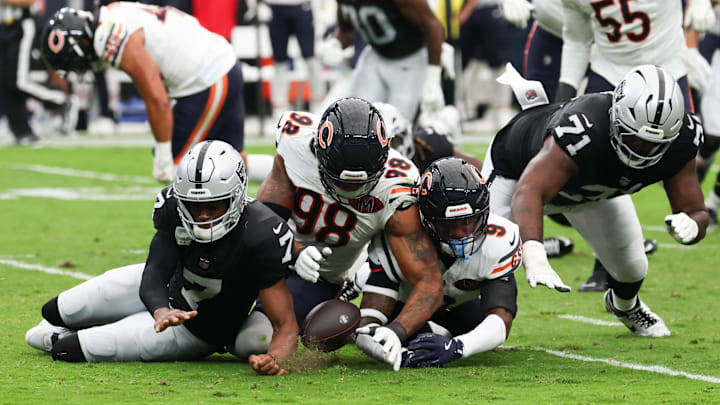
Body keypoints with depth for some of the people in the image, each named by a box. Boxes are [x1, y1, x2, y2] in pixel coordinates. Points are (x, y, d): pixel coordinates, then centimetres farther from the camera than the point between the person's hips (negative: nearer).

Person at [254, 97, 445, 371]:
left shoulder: (395, 191, -33)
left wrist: (397, 331, -50)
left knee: (253, 341, -18)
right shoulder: (295, 146, -30)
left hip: (320, 277, -2)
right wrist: (295, 253, -44)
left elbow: (429, 281, -32)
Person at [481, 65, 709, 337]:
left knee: (631, 269, 7)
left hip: (594, 186, 5)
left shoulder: (679, 142, -33)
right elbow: (528, 191, -61)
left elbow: (695, 211, -23)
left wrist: (691, 225, -50)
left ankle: (624, 305, 46)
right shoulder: (583, 132, -51)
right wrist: (534, 257, -79)